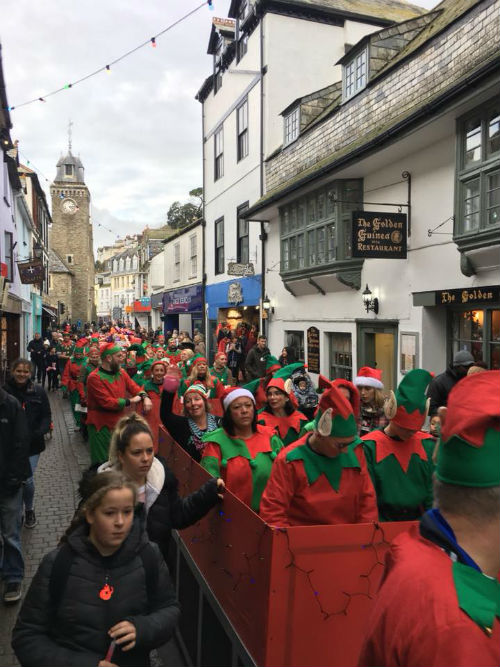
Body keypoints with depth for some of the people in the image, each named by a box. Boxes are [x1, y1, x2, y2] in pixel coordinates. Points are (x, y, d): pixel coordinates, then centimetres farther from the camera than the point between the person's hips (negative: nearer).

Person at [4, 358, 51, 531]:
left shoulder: (38, 392, -1)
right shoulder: (5, 391, -7)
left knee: (27, 479, 0)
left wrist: (40, 432, -11)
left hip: (32, 445, 1)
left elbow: (46, 415, 4)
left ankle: (29, 510, 28)